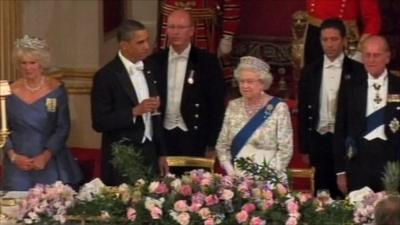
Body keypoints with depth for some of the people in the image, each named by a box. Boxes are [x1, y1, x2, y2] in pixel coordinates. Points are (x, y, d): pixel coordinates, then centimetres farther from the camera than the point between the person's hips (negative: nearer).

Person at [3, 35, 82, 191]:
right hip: (18, 165, 1)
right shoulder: (11, 92, 3)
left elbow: (63, 128, -3)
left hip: (51, 164, -1)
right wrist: (13, 156, -9)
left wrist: (46, 156, -13)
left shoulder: (56, 89, -1)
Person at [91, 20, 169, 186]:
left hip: (149, 154, 5)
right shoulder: (106, 76, -11)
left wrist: (160, 154, 16)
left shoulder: (148, 70, 9)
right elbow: (99, 122, -14)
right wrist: (135, 111, -22)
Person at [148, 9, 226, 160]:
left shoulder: (207, 61, -3)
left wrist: (212, 143, -5)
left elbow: (216, 105, -2)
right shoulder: (155, 61, 4)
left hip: (193, 137, -2)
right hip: (162, 136, 2)